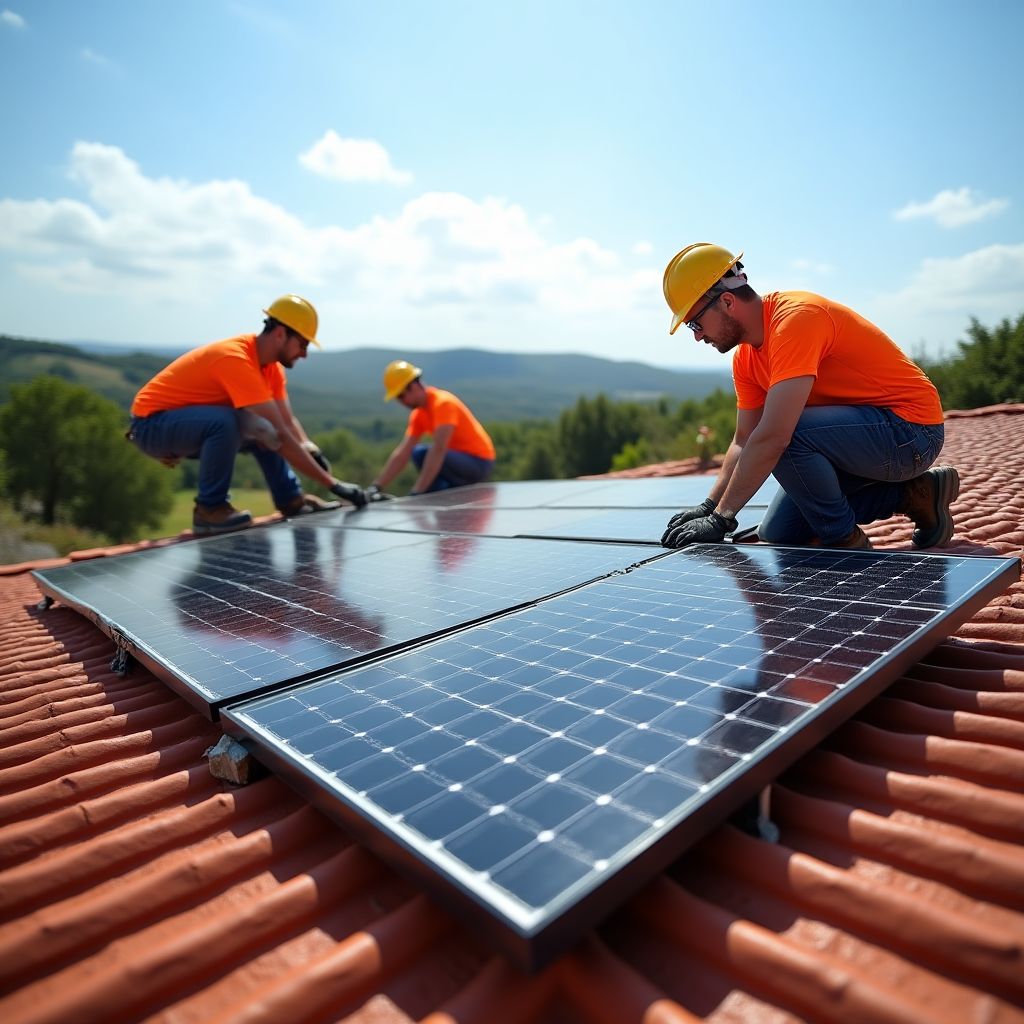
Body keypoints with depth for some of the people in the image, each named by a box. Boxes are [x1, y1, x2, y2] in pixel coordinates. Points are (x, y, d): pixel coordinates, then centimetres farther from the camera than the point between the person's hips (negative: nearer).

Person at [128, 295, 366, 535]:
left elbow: (288, 421, -2)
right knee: (225, 420, -35)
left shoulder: (270, 365, -2)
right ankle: (209, 508, -19)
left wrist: (310, 449, -24)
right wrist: (333, 484, -32)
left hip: (189, 420, 9)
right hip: (151, 424, -9)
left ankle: (290, 498, 2)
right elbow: (280, 435, -34)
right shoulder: (237, 359, -30)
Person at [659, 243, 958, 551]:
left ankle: (844, 540, -10)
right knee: (778, 534, 5)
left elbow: (772, 437, -33)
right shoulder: (746, 356, 3)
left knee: (785, 434, -33)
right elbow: (744, 442, 7)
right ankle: (911, 493, 12)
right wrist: (709, 506, -6)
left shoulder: (796, 318, -25)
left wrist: (721, 518, -30)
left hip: (911, 431, -9)